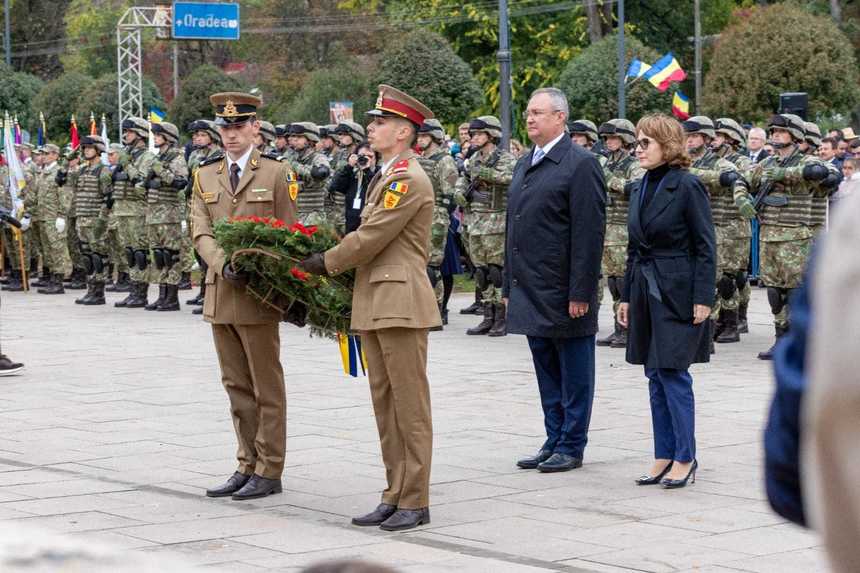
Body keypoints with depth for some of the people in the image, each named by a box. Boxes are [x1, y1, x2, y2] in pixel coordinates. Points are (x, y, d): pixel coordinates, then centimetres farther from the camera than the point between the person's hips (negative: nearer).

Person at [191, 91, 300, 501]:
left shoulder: (276, 174, -2)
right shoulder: (205, 175, 11)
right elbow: (201, 232, 4)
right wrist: (224, 265, -15)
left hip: (259, 295, -5)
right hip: (221, 293, 5)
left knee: (267, 387, 1)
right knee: (237, 387, 11)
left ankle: (268, 471, 6)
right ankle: (247, 466, 19)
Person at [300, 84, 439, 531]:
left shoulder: (409, 180, -14)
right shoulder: (385, 177, 18)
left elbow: (369, 238, -15)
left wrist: (325, 263, -4)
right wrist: (330, 263, 9)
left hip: (401, 304, -10)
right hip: (374, 306, 10)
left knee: (409, 405, -4)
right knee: (385, 405, 12)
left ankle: (415, 502, 1)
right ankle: (395, 496, 18)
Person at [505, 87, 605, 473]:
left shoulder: (580, 164, -10)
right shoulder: (524, 165, 15)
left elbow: (589, 234, -15)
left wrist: (580, 292, -18)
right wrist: (510, 285, 16)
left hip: (563, 292, -8)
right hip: (531, 290, 8)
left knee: (573, 373, 2)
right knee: (547, 372, 14)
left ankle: (571, 446, 9)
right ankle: (554, 441, 21)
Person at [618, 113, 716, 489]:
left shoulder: (687, 187, -10)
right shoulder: (640, 191, 12)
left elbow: (706, 247, -11)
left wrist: (703, 298, -16)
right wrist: (627, 296, 15)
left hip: (677, 293, -8)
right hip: (646, 291, 8)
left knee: (673, 373, -7)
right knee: (656, 376, 9)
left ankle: (685, 458, 2)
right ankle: (664, 456, 15)